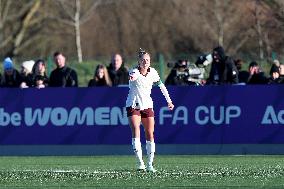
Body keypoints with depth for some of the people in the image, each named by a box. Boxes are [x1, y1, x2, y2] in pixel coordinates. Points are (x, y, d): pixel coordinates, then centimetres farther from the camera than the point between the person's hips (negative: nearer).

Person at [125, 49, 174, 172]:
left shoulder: (152, 72, -2)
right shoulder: (134, 72, -16)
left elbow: (161, 85, 12)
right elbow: (132, 76, -42)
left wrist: (169, 101, 11)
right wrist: (132, 77, -66)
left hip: (147, 106, 4)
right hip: (133, 105, -4)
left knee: (150, 135, 1)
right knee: (136, 132, -19)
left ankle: (150, 164, 10)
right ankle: (140, 163, -21)